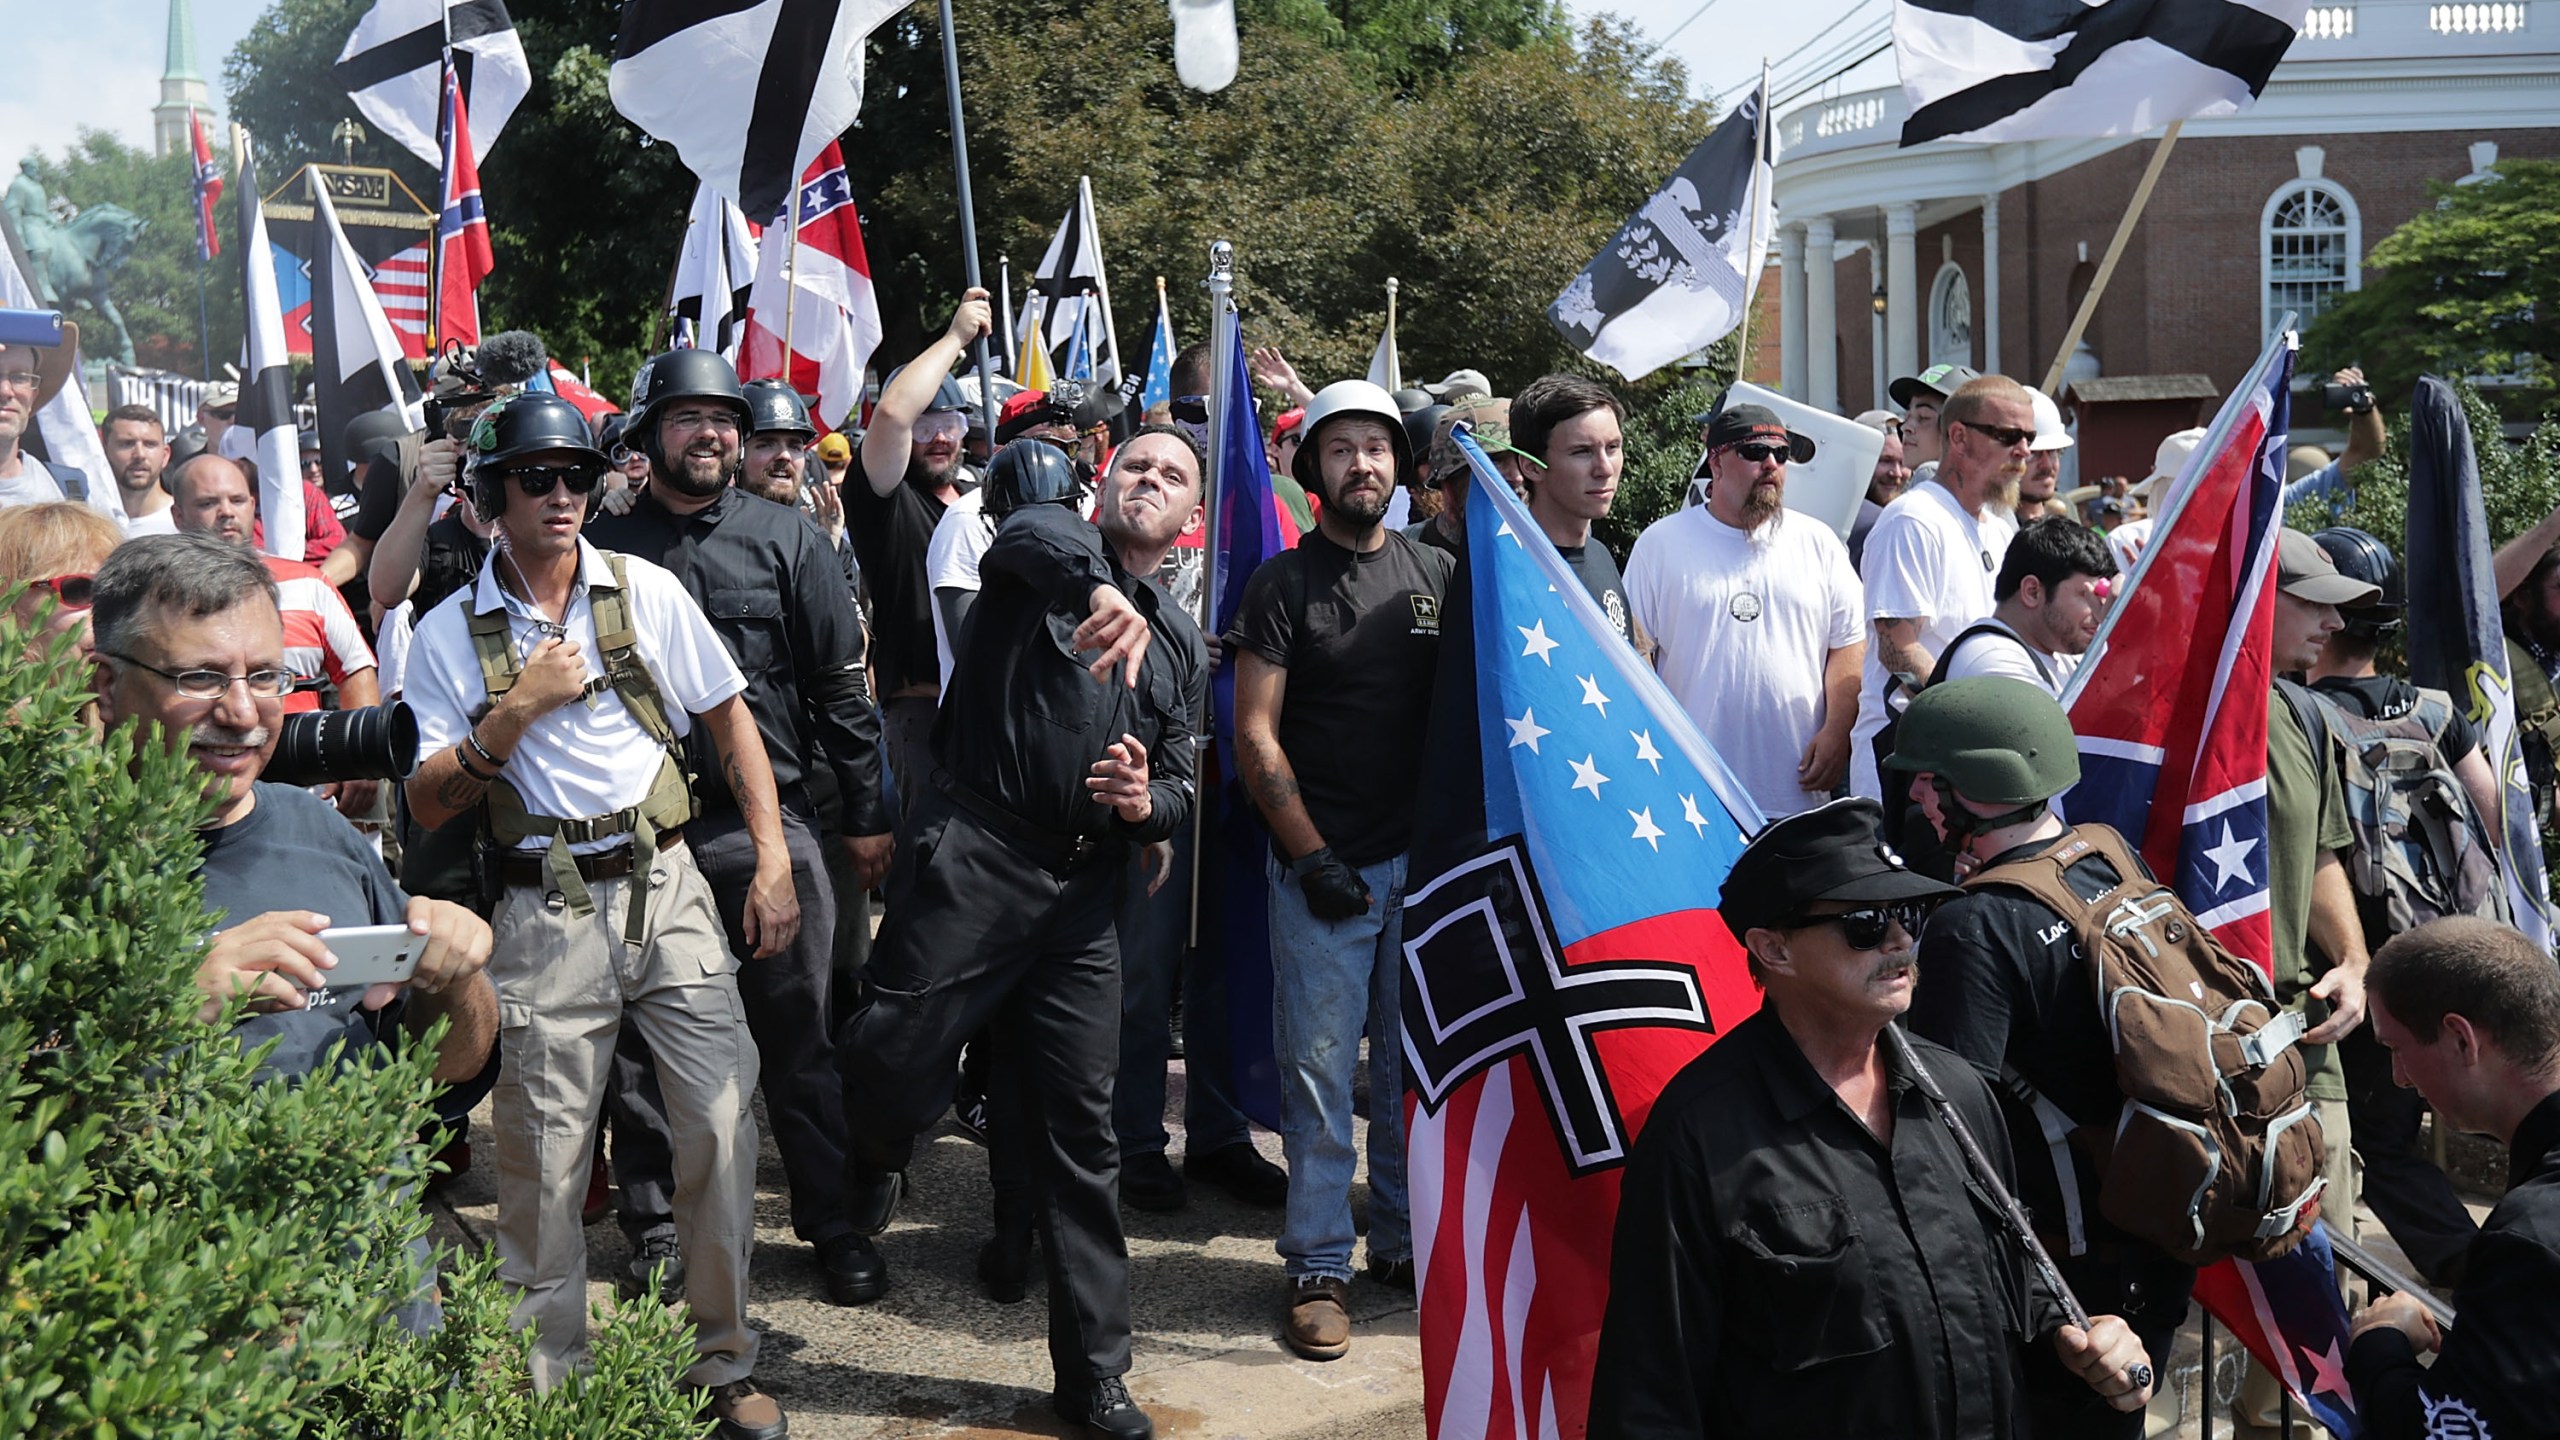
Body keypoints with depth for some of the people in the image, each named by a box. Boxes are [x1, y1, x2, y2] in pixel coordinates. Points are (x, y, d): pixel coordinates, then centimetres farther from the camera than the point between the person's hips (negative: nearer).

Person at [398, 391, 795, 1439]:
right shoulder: (451, 633, 2)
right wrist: (520, 706, -12)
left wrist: (774, 862, 2)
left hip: (669, 889, 1)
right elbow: (428, 804, -1)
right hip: (548, 915, -1)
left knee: (724, 1118, -2)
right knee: (543, 1159, 3)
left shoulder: (646, 592, 5)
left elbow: (730, 721, 9)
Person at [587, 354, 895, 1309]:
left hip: (768, 819, -1)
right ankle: (658, 1225, 23)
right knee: (646, 1040, 9)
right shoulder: (604, 545, 6)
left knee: (799, 1032, 4)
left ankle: (834, 1222, 15)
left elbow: (840, 684, 5)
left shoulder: (785, 537, 5)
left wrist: (866, 815, 3)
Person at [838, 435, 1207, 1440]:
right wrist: (1103, 589, -44)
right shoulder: (1046, 545, 5)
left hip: (1081, 894, 5)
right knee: (896, 1074, -9)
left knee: (1081, 1129, 6)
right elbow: (1037, 533, -22)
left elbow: (1179, 791, 17)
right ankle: (867, 1173, 29)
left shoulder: (1181, 645, 20)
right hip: (973, 857, -4)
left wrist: (1146, 801, -8)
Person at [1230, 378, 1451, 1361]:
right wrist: (1312, 857, -9)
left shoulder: (1435, 575, 10)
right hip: (1323, 866, -3)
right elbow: (1255, 737, -3)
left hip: (1425, 863, 3)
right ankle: (1319, 1268, 9)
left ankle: (1407, 1242, 23)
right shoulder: (1283, 583, 0)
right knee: (1319, 1070, -1)